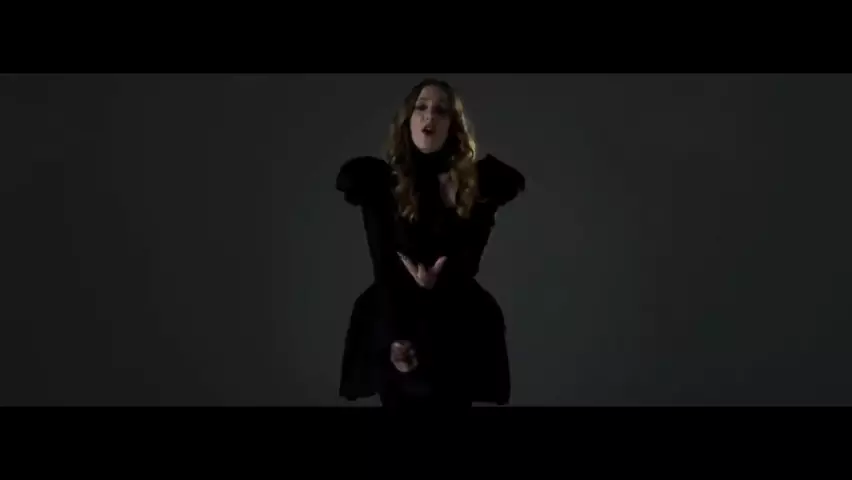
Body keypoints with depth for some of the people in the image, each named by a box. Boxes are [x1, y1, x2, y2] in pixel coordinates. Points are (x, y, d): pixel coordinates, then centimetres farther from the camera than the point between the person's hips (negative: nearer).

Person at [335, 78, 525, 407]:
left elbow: (470, 259, 0)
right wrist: (395, 336, -14)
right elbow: (382, 264, -4)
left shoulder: (477, 185, 5)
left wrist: (440, 277, -22)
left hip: (456, 331, 0)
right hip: (395, 328, 0)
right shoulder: (380, 182, 4)